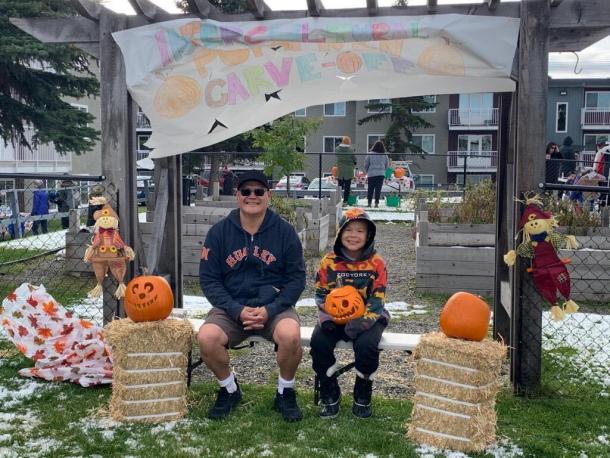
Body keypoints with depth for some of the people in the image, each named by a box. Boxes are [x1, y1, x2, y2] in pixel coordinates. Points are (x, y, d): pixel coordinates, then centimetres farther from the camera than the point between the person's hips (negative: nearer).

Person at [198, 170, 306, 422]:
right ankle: (229, 390, 4)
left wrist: (270, 310, -15)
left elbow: (296, 278, 0)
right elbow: (208, 279, -1)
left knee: (291, 335, -32)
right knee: (206, 338, -27)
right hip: (231, 307, 1)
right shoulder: (219, 232, 0)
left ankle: (285, 394, -1)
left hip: (274, 307, -1)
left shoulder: (284, 231, -1)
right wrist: (237, 311, -15)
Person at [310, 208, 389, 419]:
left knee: (366, 344, -32)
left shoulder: (376, 263, -3)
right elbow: (321, 295, 3)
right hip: (335, 317, 2)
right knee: (319, 342, -26)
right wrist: (326, 317, -16)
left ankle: (363, 397, -4)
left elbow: (377, 299, -8)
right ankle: (330, 395, -4)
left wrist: (362, 322, -24)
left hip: (367, 317, -2)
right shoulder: (329, 262, 1)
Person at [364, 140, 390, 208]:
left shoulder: (370, 154, -5)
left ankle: (369, 202, 9)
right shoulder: (385, 155, 0)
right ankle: (376, 202, -1)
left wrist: (367, 172, 19)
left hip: (371, 174, -1)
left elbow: (366, 165, 2)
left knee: (370, 189, 8)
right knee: (378, 189, 3)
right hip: (381, 174, 1)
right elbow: (387, 166, 10)